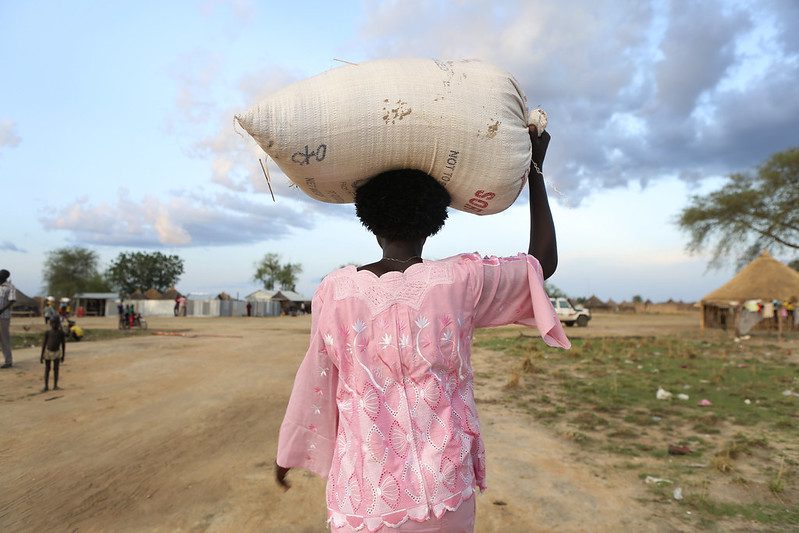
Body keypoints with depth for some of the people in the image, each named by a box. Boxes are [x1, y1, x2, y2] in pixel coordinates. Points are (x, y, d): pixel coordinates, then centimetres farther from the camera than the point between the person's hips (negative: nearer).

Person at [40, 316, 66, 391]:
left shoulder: (61, 333, -8)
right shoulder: (47, 332, -9)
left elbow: (63, 344, -1)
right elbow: (44, 343, -5)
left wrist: (63, 355, 2)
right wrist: (41, 355, -6)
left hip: (57, 353, 0)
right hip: (48, 352, 0)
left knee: (56, 369, 3)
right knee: (47, 369, 6)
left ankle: (55, 385, 13)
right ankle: (46, 386, 14)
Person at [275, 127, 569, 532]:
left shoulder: (335, 291, -9)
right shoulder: (461, 281, -12)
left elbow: (313, 386, 1)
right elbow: (545, 261, 5)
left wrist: (289, 453, 18)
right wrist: (535, 170, 11)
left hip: (362, 493, 0)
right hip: (444, 493, 1)